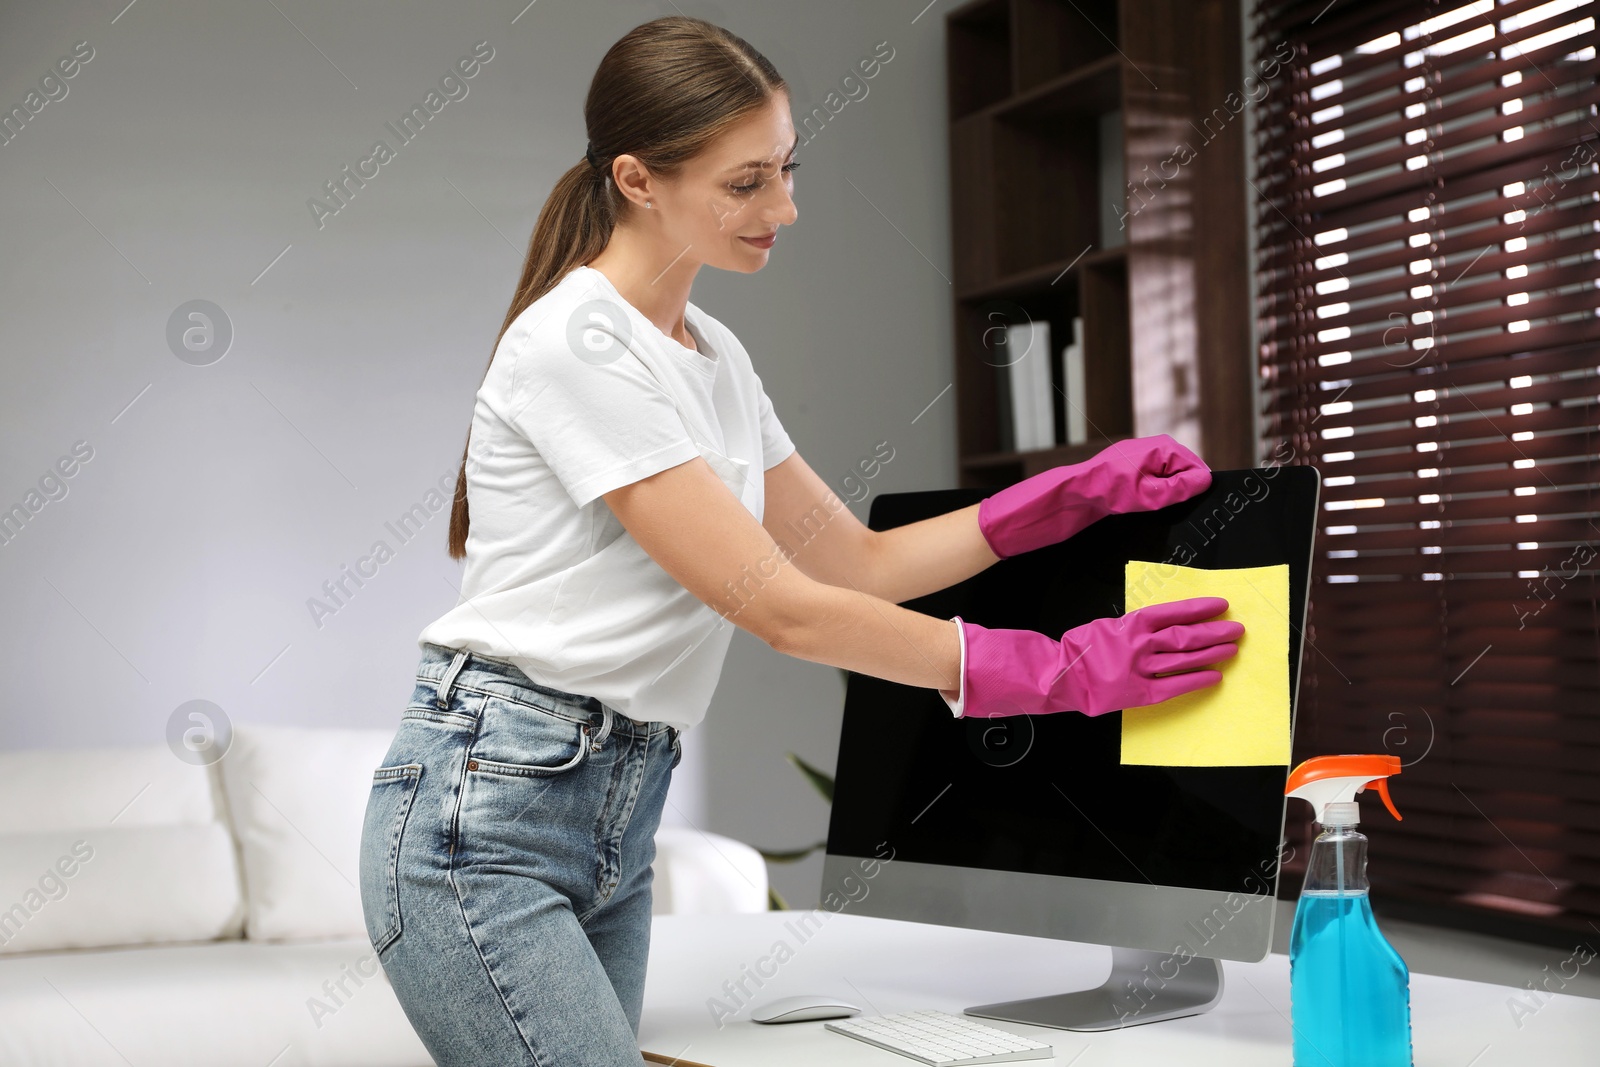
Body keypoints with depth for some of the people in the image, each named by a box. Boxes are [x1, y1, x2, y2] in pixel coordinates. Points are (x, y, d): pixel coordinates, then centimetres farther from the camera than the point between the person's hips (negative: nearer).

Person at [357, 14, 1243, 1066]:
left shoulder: (716, 355, 12)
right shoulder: (575, 346, -15)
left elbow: (859, 562, 16)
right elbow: (779, 607, -18)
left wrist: (1077, 490, 5)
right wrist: (1061, 670, -15)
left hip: (619, 817, 8)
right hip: (488, 812, -8)